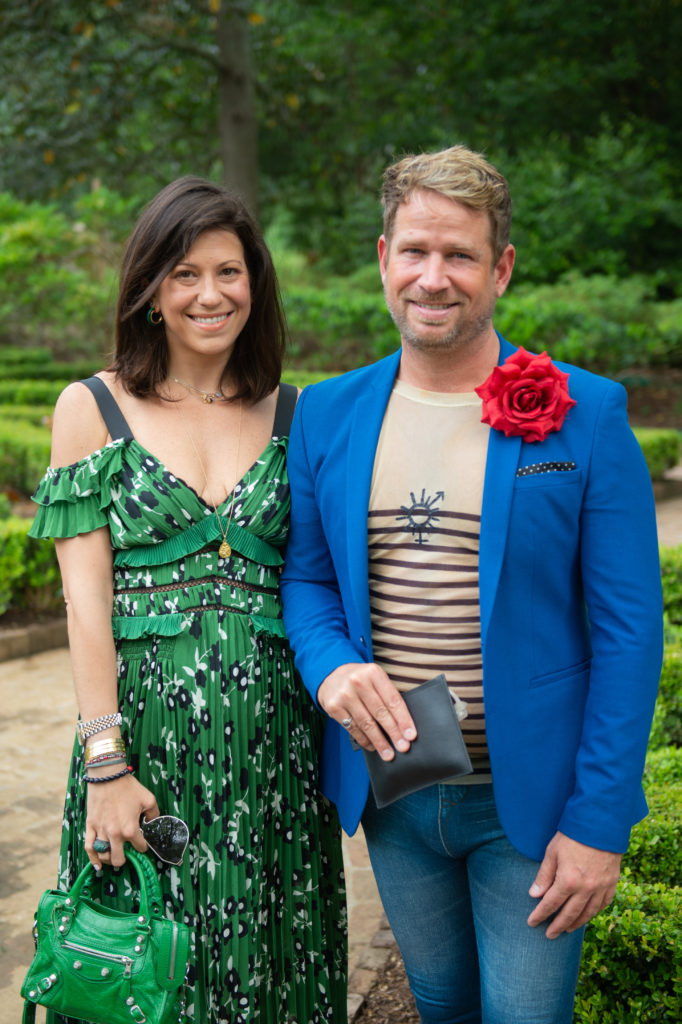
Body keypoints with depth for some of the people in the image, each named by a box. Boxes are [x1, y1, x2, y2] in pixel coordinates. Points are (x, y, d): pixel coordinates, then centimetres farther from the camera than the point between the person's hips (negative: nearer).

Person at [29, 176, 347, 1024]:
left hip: (273, 737, 2)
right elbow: (86, 597, -6)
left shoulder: (295, 414, 5)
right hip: (145, 726, -2)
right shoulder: (92, 407, -1)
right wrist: (105, 762, -10)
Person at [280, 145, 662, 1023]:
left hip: (531, 798, -3)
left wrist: (599, 822, -13)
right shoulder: (327, 415, 1)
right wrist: (330, 666, -14)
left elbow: (627, 629, -10)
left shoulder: (585, 415, -10)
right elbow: (305, 575, 9)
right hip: (391, 792, 4)